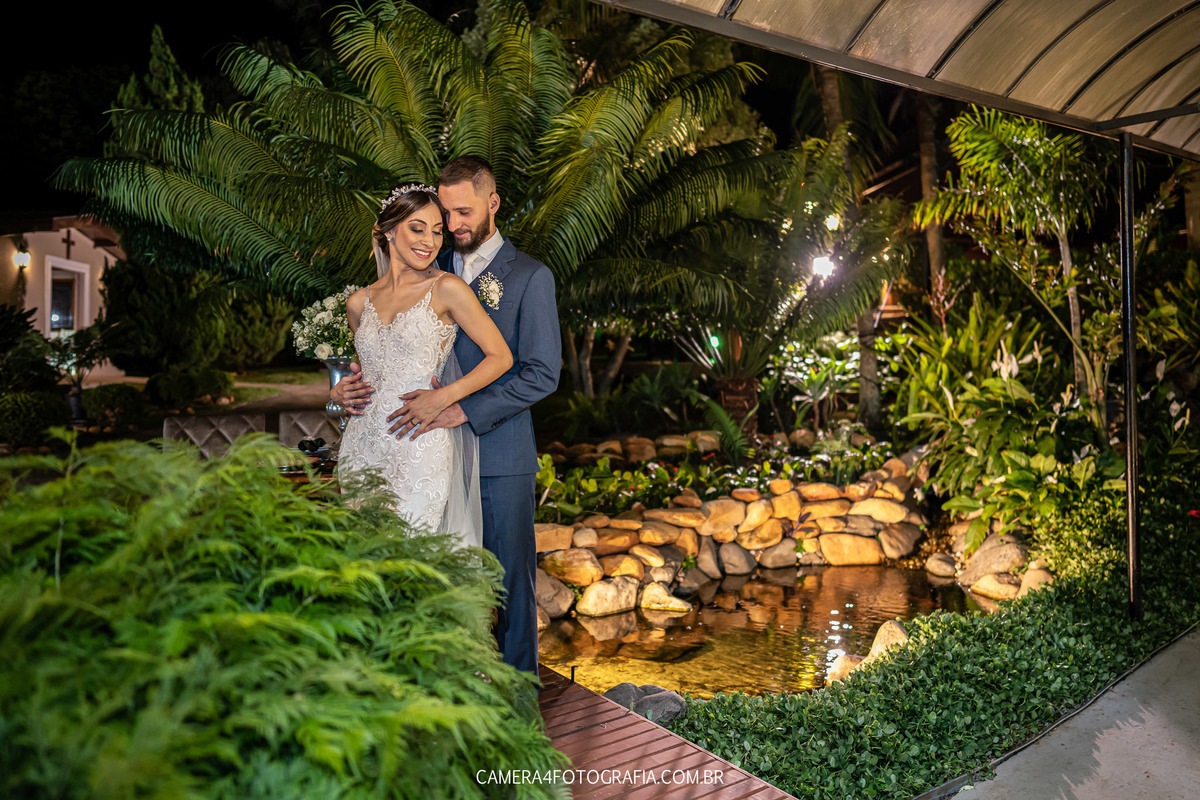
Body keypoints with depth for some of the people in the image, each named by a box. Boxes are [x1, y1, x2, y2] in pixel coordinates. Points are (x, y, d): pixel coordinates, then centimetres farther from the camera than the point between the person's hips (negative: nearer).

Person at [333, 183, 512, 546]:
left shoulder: (446, 289, -4)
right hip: (362, 447, 5)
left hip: (420, 448, -4)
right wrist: (344, 390, 6)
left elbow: (500, 356, -4)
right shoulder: (359, 302, 11)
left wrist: (443, 398, -13)